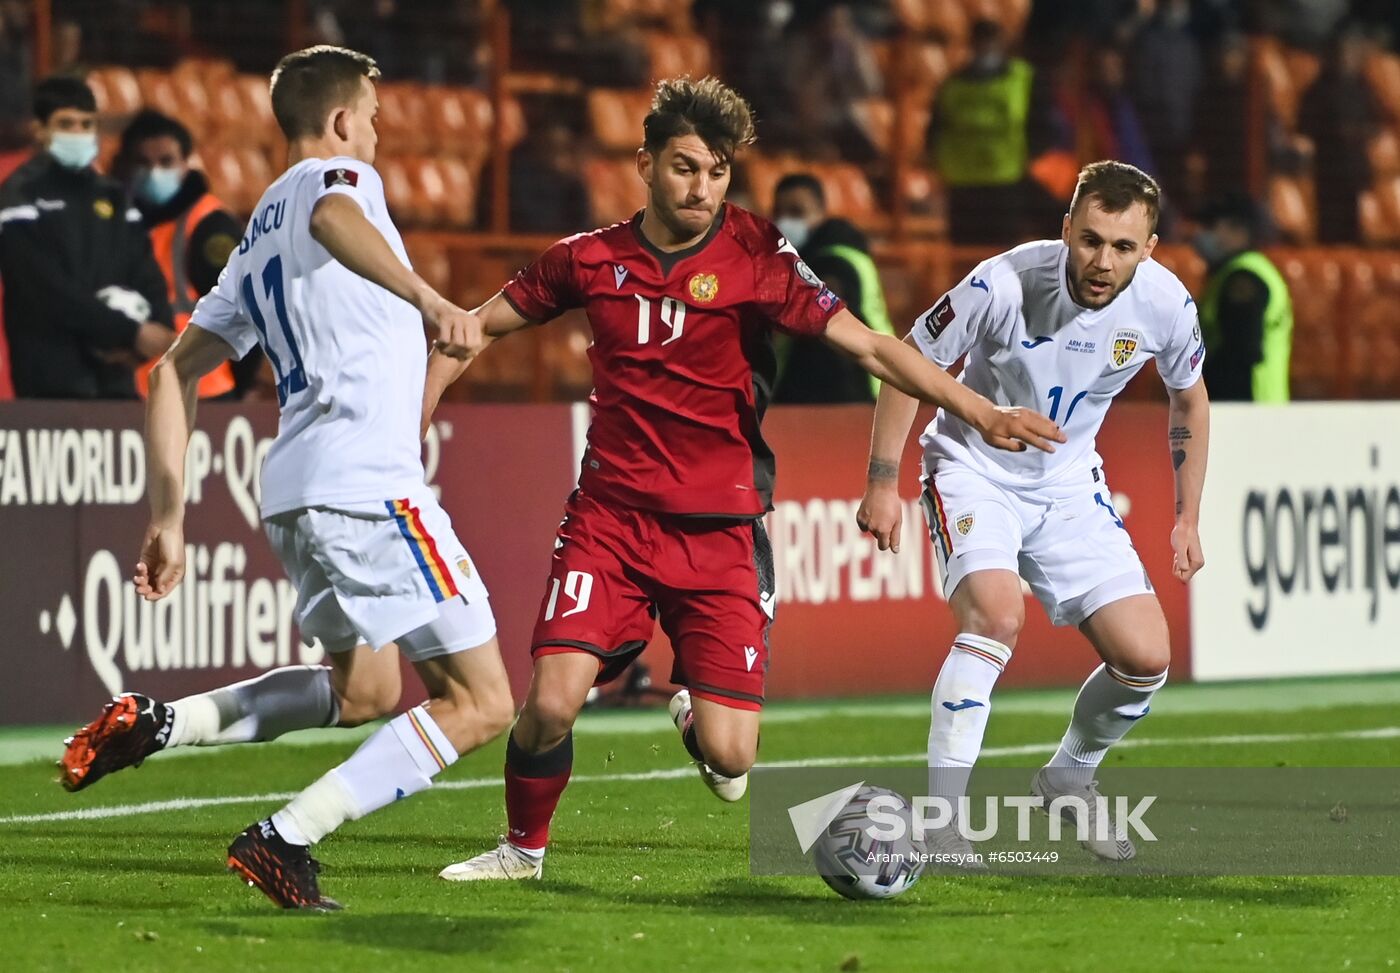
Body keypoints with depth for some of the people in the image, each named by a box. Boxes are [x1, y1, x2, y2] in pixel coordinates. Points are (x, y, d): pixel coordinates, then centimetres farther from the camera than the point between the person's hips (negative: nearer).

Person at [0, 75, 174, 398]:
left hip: (113, 375, 6)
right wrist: (130, 332, -16)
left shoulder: (113, 197, 17)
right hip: (52, 378, -6)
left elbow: (146, 275, 9)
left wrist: (154, 329, -13)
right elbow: (51, 290, -13)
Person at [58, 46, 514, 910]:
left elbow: (174, 375, 23)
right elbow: (335, 219, -25)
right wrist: (427, 298, -40)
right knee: (480, 703, -5)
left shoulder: (254, 247, 25)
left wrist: (169, 521, 23)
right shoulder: (335, 176, 2)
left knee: (364, 689, 28)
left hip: (295, 491, 9)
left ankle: (156, 723, 12)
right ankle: (286, 839, -13)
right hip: (370, 483, -9)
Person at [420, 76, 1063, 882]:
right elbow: (480, 326, 14)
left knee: (728, 756, -8)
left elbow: (869, 345, -10)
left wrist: (979, 412, -20)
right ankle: (524, 848, 15)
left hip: (720, 533, -1)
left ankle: (696, 709, 32)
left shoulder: (756, 256, -6)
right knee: (551, 704, -16)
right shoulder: (591, 259, 1)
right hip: (611, 519, 1)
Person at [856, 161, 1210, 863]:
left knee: (1146, 658, -5)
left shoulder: (1164, 304, -15)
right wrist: (882, 483, -12)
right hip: (974, 471, -4)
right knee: (997, 614, -31)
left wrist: (1188, 518, 8)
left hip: (1069, 487, 4)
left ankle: (1068, 779, 25)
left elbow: (1189, 397, 8)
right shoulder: (1004, 284, -27)